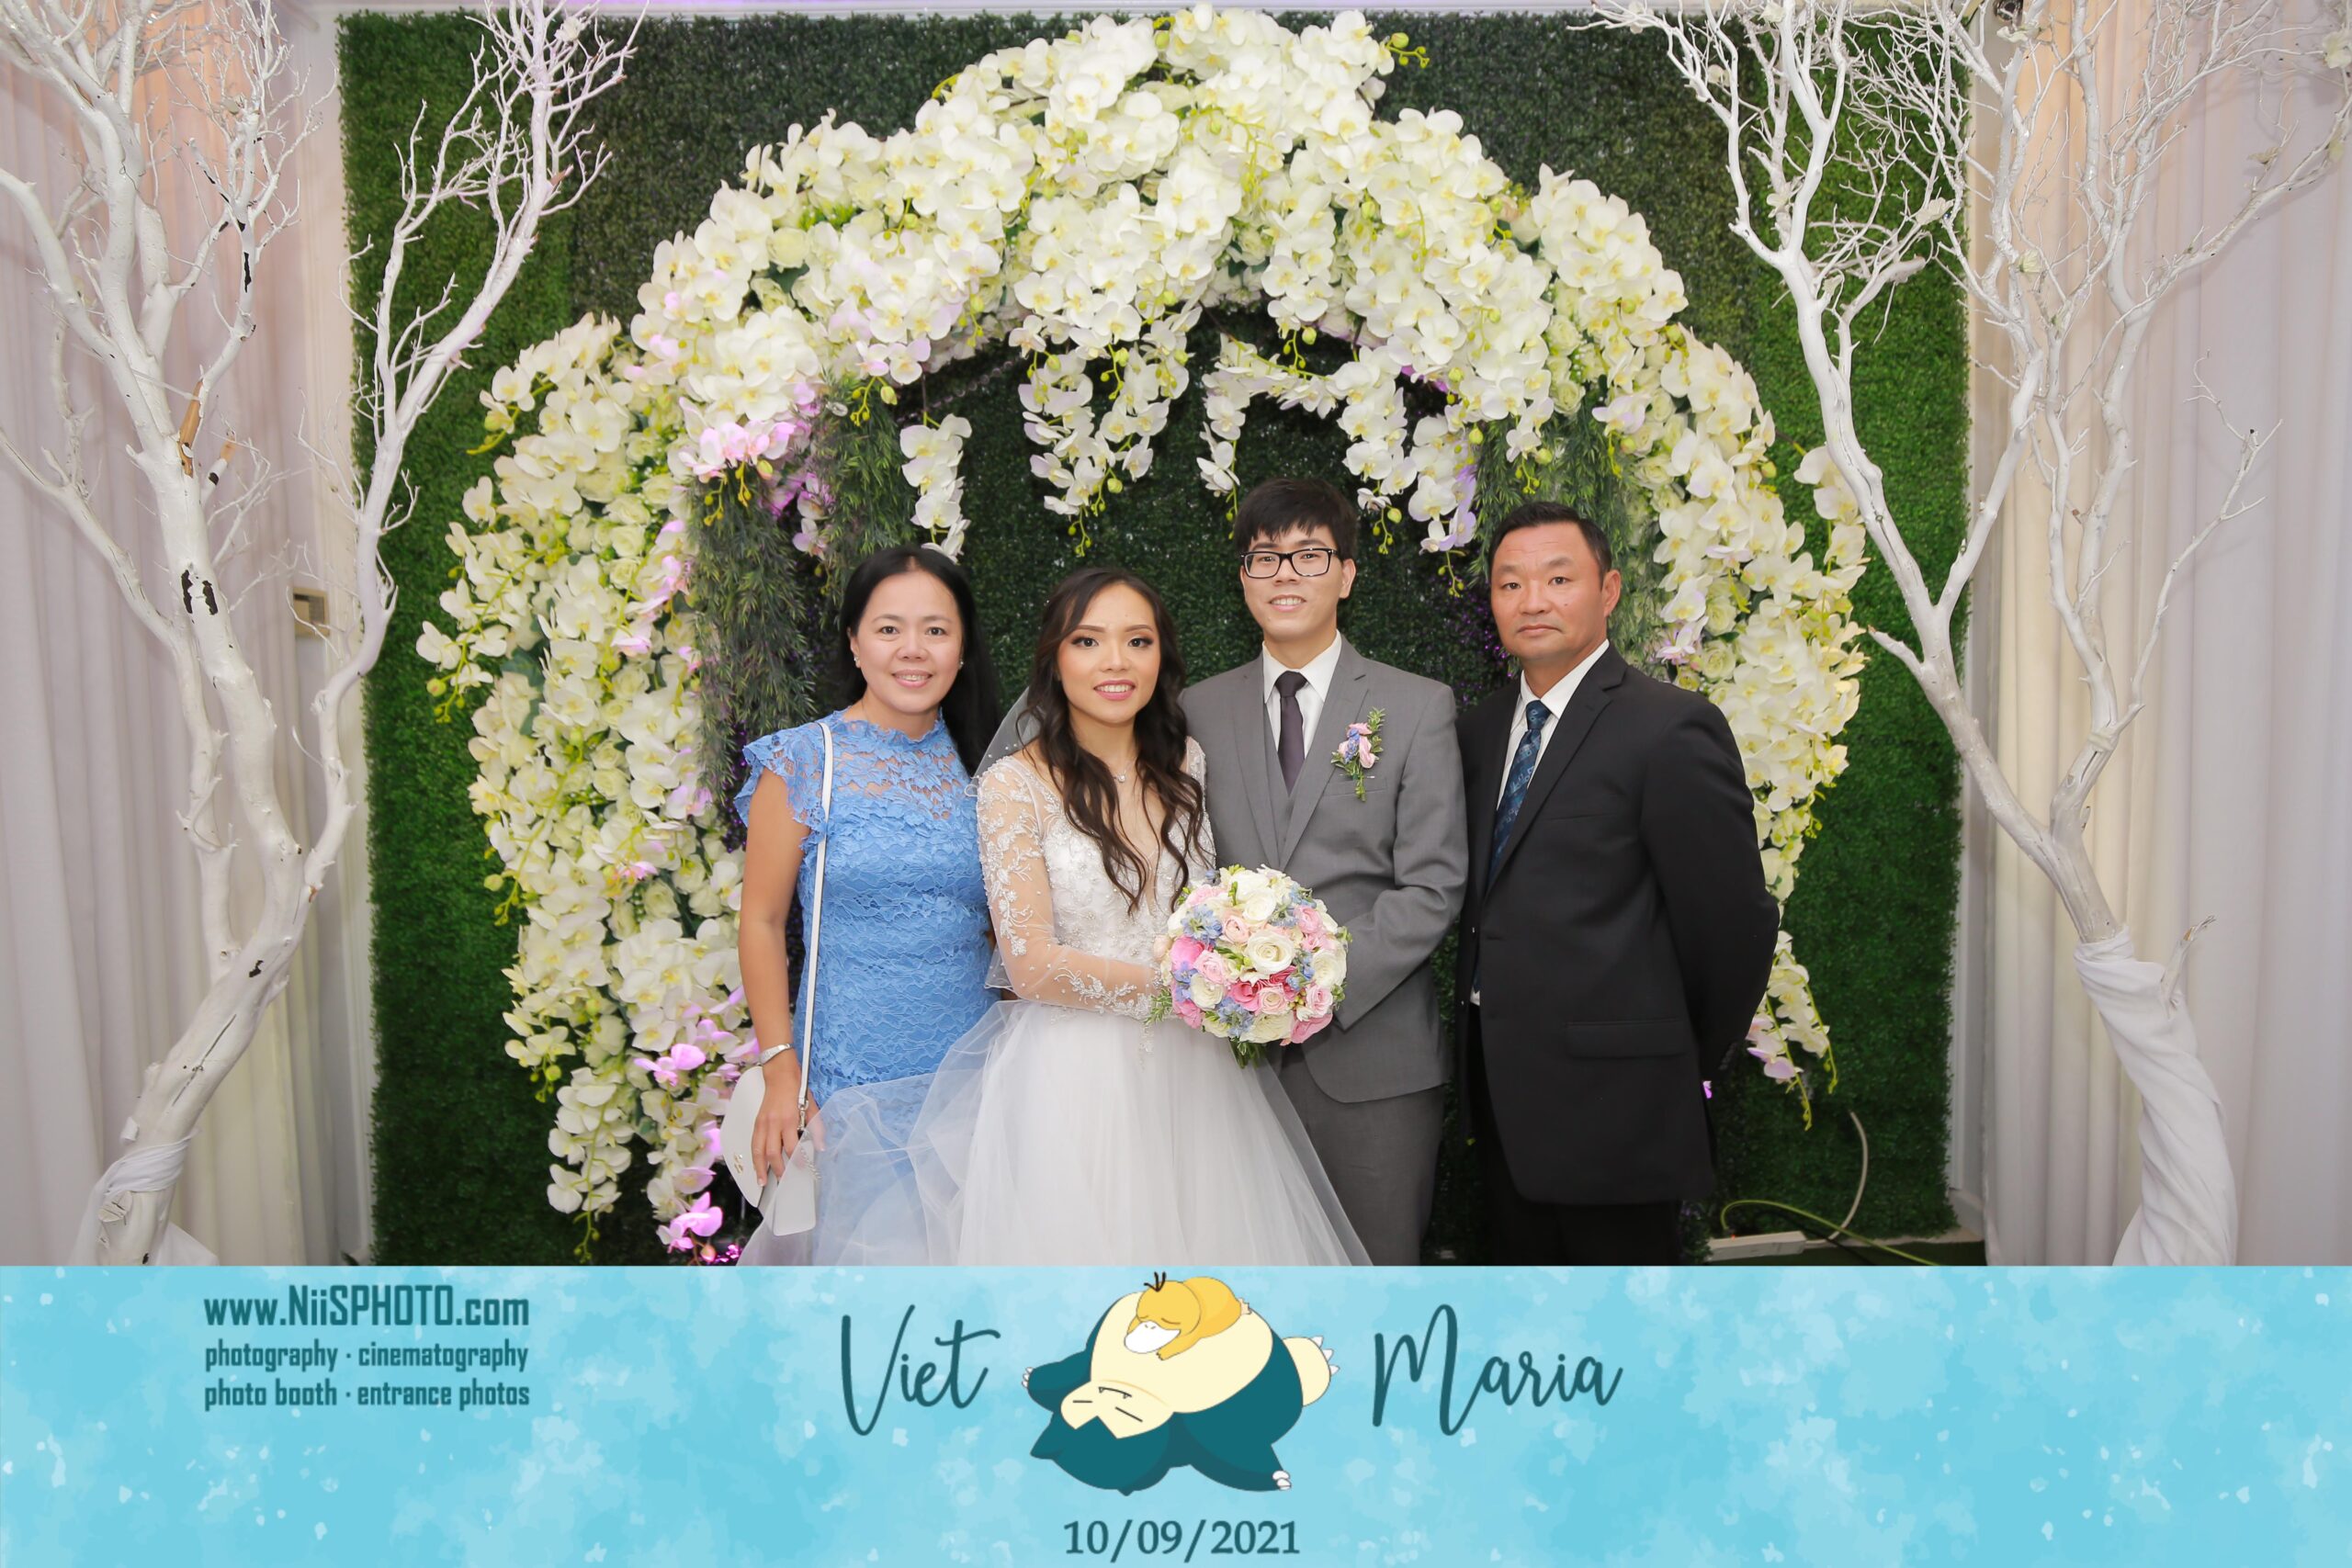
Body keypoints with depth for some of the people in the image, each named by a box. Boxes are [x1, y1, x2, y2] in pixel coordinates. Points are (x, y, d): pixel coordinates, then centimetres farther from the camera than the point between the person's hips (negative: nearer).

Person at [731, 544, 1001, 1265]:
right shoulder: (803, 761, -5)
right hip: (851, 1073, -3)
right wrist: (780, 1070, -8)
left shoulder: (981, 766, 5)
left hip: (973, 1067, 3)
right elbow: (761, 922, -3)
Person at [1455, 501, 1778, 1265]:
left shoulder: (1672, 728, -14)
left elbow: (1732, 922, -13)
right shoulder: (1483, 728, 10)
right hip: (1502, 1088, 7)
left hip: (1613, 1099, -7)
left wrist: (1683, 1064, -2)